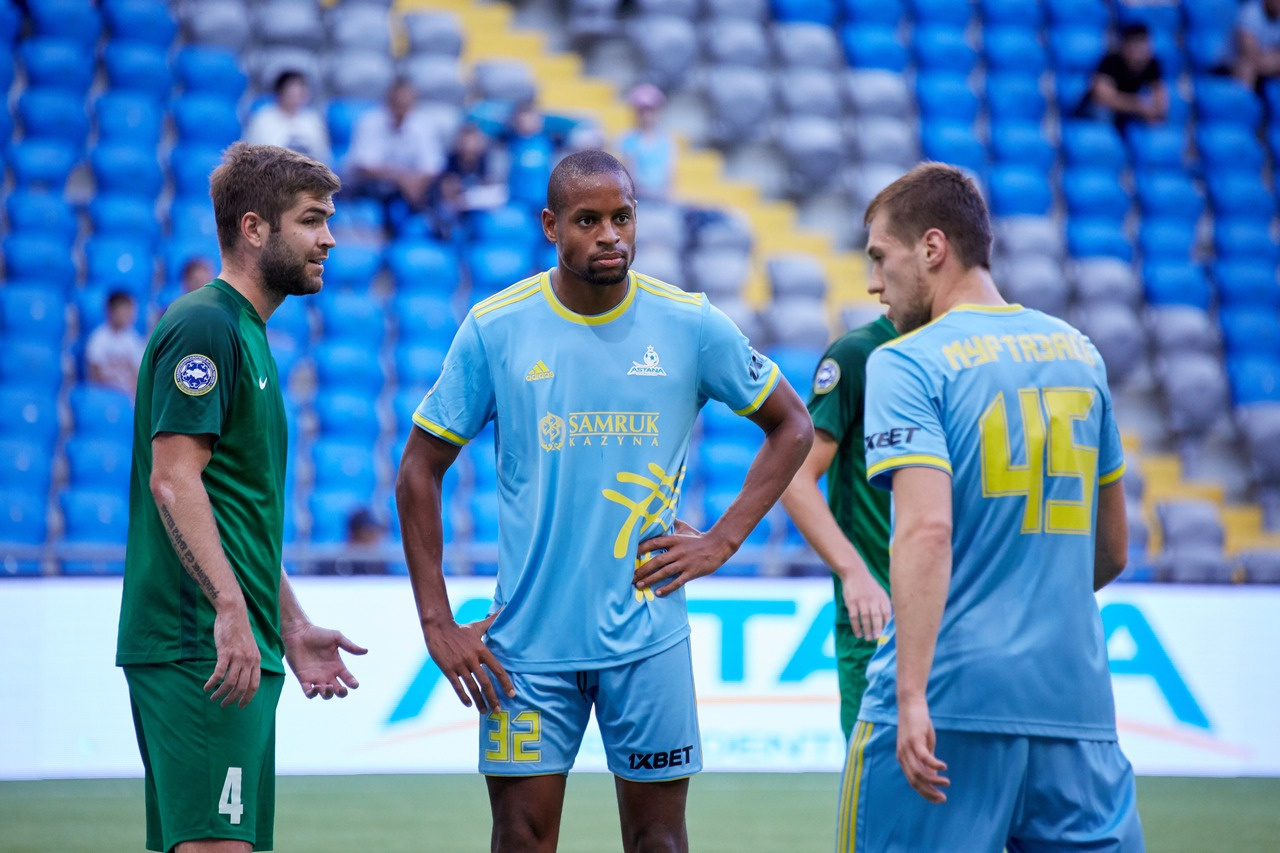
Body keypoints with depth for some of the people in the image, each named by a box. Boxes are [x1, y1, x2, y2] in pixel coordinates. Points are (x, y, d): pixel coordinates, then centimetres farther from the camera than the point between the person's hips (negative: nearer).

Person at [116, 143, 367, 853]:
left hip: (238, 646, 10)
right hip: (200, 649, -10)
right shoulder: (204, 327, -9)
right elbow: (173, 480, -19)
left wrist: (293, 629, 26)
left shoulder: (245, 335, 22)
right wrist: (230, 608, -27)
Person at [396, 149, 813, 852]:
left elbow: (792, 425, 11)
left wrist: (721, 541, 0)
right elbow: (420, 470, 3)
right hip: (527, 637, 0)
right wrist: (437, 623, -3)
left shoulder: (689, 324, -2)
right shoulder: (494, 328, -3)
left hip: (647, 635, 0)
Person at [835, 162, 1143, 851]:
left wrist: (912, 697, -23)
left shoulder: (904, 364, -5)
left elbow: (927, 529, -20)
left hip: (950, 700, -5)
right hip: (1080, 705, 5)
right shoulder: (1078, 353, 13)